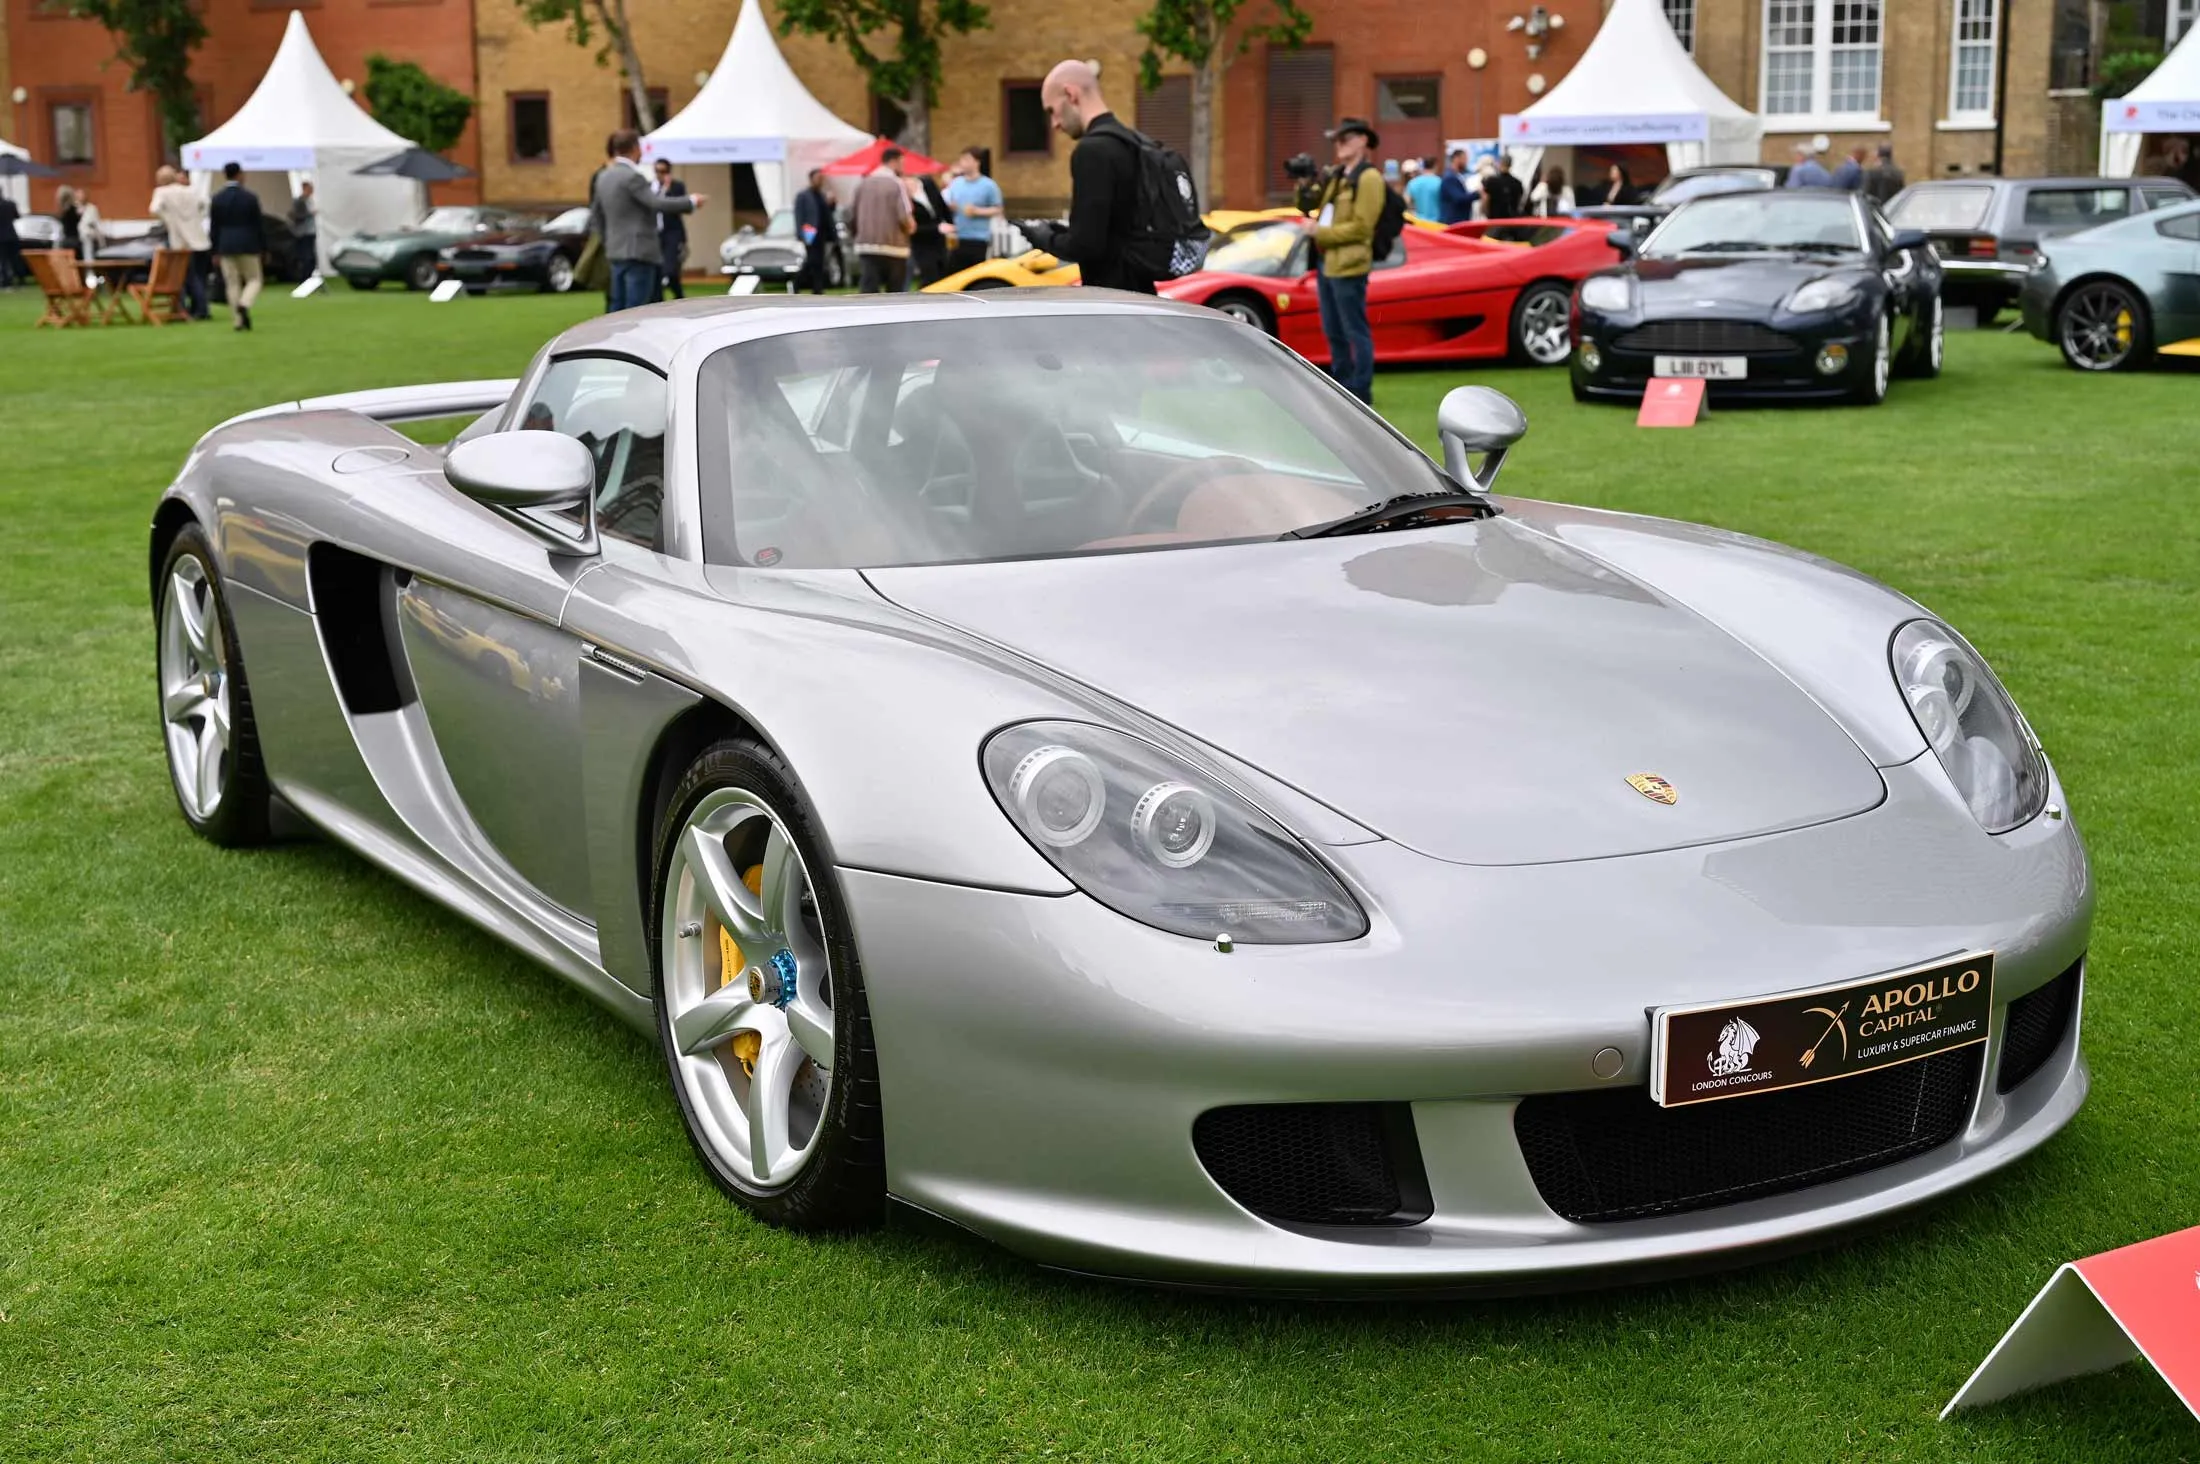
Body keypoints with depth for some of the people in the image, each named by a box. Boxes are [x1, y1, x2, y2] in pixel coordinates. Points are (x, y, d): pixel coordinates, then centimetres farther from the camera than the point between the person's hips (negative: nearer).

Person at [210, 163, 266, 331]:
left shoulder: (217, 199, 2)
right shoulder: (250, 197, -6)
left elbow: (214, 227, 3)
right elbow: (259, 224, -3)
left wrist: (215, 251, 8)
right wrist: (263, 246, 5)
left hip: (226, 247, 2)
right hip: (248, 245, -2)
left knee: (232, 283, 6)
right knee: (253, 279, 7)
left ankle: (237, 321, 1)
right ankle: (244, 304, -21)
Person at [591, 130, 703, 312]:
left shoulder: (604, 177, 11)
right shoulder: (632, 176, -15)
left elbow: (595, 207, 24)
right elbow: (657, 203, -24)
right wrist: (691, 201, -14)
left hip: (616, 251, 9)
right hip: (638, 251, -9)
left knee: (618, 309, 11)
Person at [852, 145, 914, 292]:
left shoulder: (862, 185, 8)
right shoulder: (896, 184, -8)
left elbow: (855, 215, 11)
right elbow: (905, 218, -15)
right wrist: (911, 226, 6)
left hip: (866, 246, 4)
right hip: (893, 247, -4)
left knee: (868, 292, -4)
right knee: (894, 295, 11)